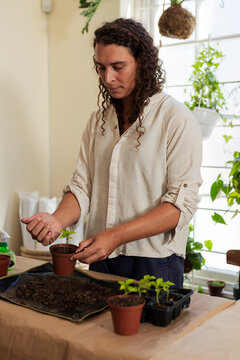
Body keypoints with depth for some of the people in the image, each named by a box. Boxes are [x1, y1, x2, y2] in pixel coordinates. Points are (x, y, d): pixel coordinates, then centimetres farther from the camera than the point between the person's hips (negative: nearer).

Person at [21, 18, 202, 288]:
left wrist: (115, 236, -23)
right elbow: (82, 186, 4)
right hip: (101, 259, 5)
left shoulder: (177, 119, -10)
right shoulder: (99, 120, 8)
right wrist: (57, 220, -17)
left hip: (154, 264, -5)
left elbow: (182, 203, -15)